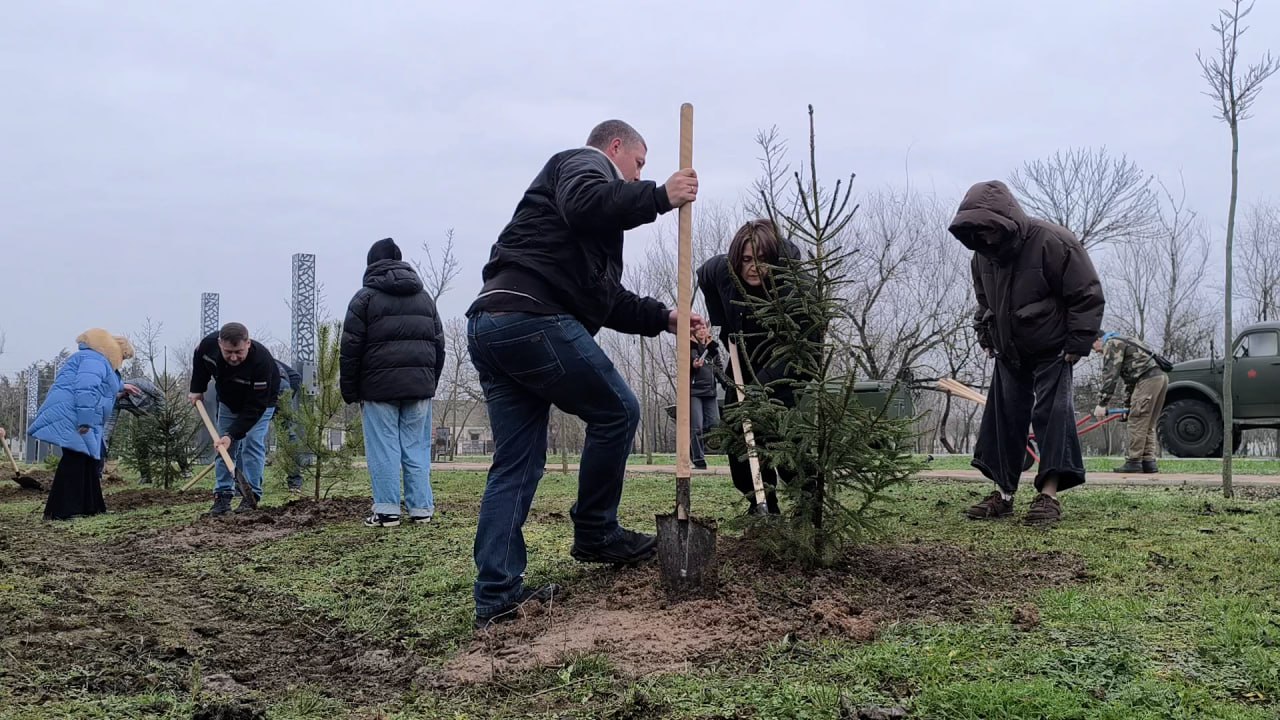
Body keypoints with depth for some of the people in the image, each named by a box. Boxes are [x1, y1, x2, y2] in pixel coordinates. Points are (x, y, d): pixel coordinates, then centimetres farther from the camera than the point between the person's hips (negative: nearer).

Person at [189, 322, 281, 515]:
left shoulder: (261, 360, -43)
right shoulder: (208, 344, -30)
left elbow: (255, 407, -39)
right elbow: (200, 361, 0)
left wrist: (232, 435, -43)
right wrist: (197, 389, -1)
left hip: (261, 401, -4)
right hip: (228, 401, 5)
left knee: (252, 443, -15)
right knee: (224, 447, 1)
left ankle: (252, 496, -9)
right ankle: (223, 495, 6)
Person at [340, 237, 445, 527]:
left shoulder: (365, 297, 0)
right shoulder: (424, 297, 15)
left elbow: (350, 348, -4)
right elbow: (439, 344, 16)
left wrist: (350, 391, 2)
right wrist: (431, 383, 20)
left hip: (379, 386, -4)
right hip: (419, 386, 4)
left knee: (383, 450, 0)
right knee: (417, 448, 6)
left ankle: (386, 511, -1)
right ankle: (421, 509, 6)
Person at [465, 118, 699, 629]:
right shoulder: (583, 162, 10)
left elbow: (605, 298, 32)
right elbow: (585, 204, -17)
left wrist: (663, 318, 25)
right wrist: (659, 196, -9)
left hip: (489, 325, 10)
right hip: (532, 316, -10)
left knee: (515, 465, 8)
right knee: (616, 412, 5)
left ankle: (497, 596, 7)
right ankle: (595, 534, 14)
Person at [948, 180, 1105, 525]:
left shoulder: (1052, 243, -22)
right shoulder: (983, 254, -1)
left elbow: (1088, 295, -17)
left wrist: (1077, 344, -18)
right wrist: (986, 337, 11)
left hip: (1051, 353, -6)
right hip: (1009, 354, 6)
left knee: (1051, 414, -11)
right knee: (1003, 415, 3)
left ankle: (1049, 494, -11)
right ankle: (1003, 493, 9)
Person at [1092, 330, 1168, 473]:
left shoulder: (1111, 343, 1)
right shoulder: (1121, 343, 31)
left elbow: (1110, 375, -10)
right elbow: (1130, 379, 35)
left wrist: (1101, 404, -11)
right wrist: (1129, 404, 39)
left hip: (1148, 379, -10)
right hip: (1161, 377, 10)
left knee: (1137, 422, -6)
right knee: (1148, 425, 12)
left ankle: (1133, 462, -6)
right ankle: (1148, 462, 10)